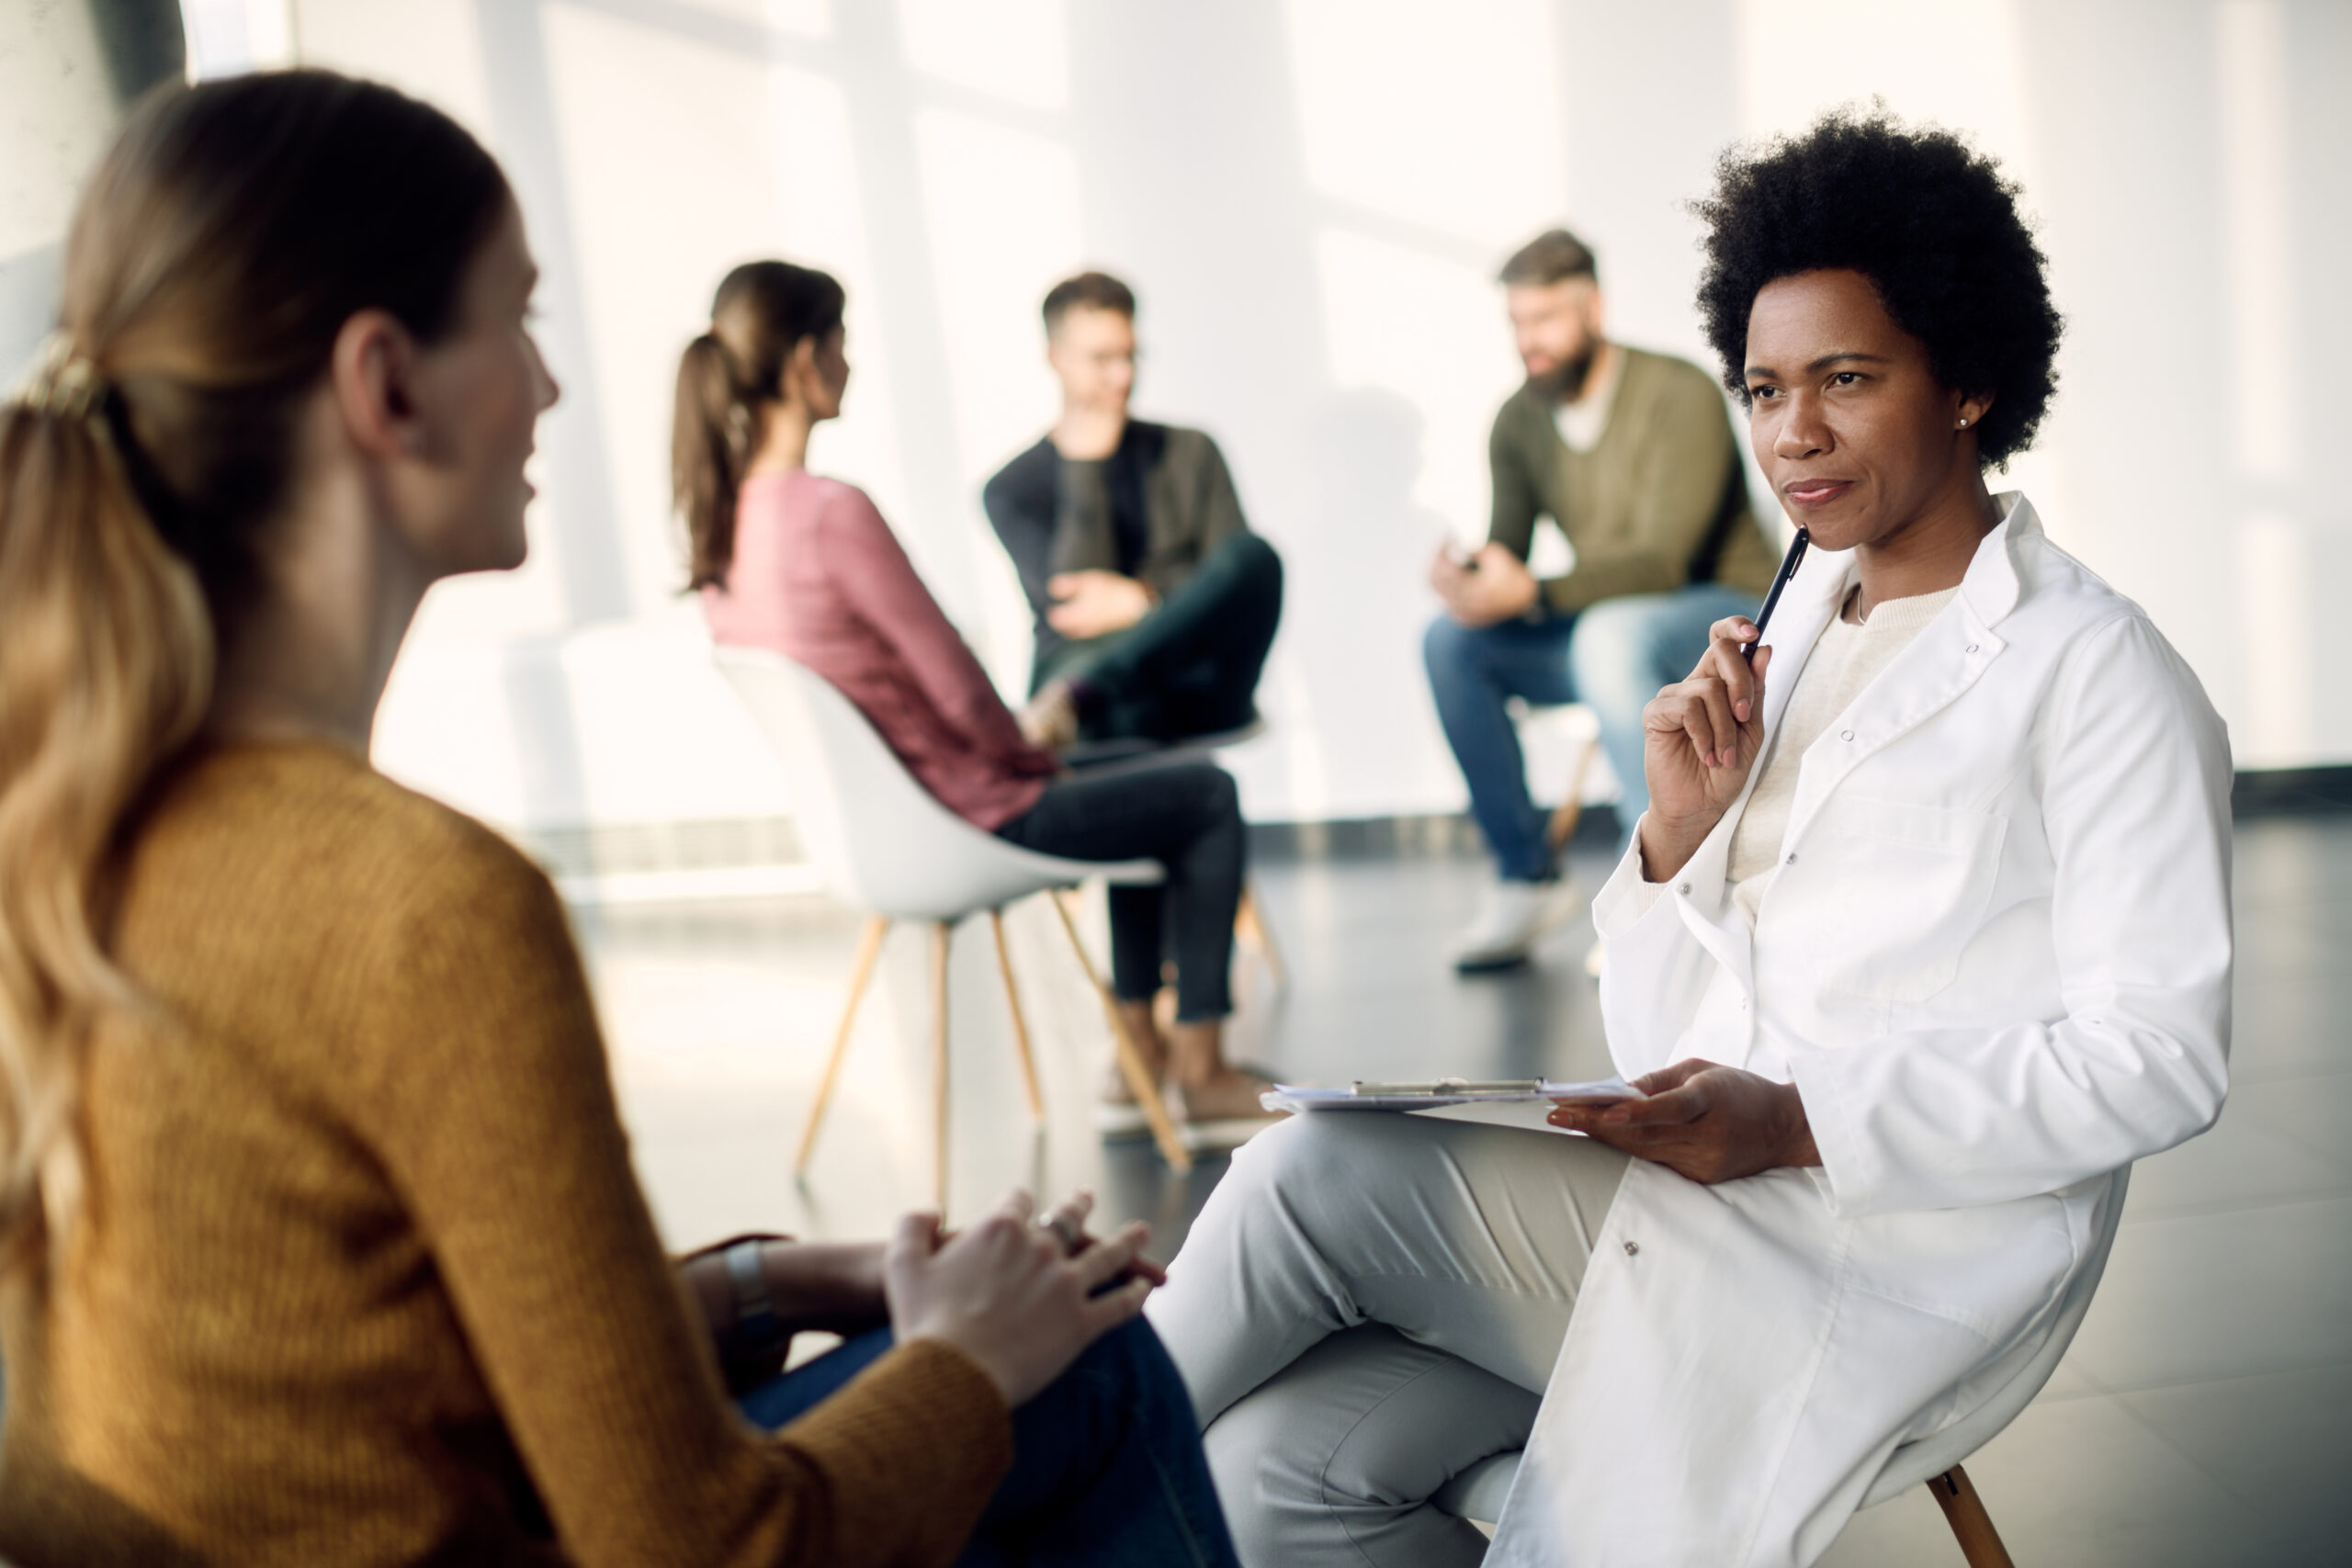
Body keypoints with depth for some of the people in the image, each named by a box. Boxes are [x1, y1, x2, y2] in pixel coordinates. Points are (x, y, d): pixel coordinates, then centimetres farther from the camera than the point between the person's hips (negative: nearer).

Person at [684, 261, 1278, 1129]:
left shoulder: (717, 515, 0)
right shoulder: (835, 513, -28)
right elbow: (955, 686, -22)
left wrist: (1019, 749, 14)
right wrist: (1029, 757, -1)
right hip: (960, 825, -9)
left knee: (1134, 789, 28)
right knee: (1206, 796, 9)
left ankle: (1141, 1054, 33)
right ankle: (1200, 1074, 18)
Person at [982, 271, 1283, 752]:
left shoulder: (1189, 453, 19)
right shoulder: (1012, 489, 11)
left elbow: (1240, 579, 9)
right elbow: (1069, 603, -6)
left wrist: (1139, 598, -6)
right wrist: (1084, 467, -3)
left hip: (1198, 692, 3)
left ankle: (1072, 697, -46)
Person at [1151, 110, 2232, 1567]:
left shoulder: (2093, 671, -4)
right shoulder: (1789, 633, 16)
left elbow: (2159, 1055, -12)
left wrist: (1799, 1120, -20)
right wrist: (1678, 828, -4)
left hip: (1869, 1269, -6)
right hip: (1673, 1202, 6)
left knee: (1313, 1172, -21)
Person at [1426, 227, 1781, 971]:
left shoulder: (1682, 396, -18)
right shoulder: (1520, 421, 2)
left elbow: (1663, 561, -26)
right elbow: (1507, 550, -1)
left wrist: (1531, 592, -38)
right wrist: (1466, 578, -27)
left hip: (1727, 614, -6)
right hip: (1605, 624, 6)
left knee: (1609, 633, -39)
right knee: (1451, 641, -17)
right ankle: (1524, 877, -9)